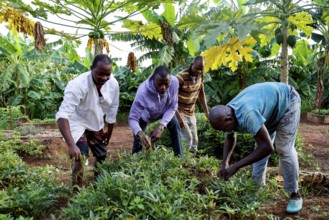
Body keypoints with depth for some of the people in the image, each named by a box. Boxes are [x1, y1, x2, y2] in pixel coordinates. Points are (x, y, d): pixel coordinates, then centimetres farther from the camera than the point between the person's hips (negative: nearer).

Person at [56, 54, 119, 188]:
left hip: (96, 124, 6)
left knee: (102, 156, 16)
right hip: (77, 123, -5)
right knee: (81, 157, -22)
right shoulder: (78, 85, -37)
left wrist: (108, 133, 5)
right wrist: (71, 145, -56)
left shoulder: (113, 84, -19)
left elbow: (112, 112, -4)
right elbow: (62, 115, -46)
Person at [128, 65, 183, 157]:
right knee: (138, 138, -7)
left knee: (175, 125, -11)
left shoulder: (174, 82, -36)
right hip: (145, 114, -2)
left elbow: (173, 106, -22)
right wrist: (140, 134, -60)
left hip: (165, 111, 3)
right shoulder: (143, 92, -44)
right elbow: (132, 118, -39)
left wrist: (161, 126, -34)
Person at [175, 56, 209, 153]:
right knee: (188, 138, -18)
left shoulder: (200, 76, -2)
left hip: (191, 113, 7)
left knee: (194, 141, 8)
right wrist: (178, 117, -28)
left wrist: (207, 111, 9)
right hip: (179, 112, -7)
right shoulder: (181, 77, -24)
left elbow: (201, 93, 11)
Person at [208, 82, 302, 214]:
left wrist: (236, 166, -36)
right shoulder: (227, 114, -14)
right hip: (270, 104, 8)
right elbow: (230, 138, 6)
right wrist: (224, 164, -7)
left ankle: (295, 194, 1)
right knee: (260, 146, 7)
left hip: (287, 101, -8)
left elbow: (267, 147, -41)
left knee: (284, 149, -12)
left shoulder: (246, 114, -43)